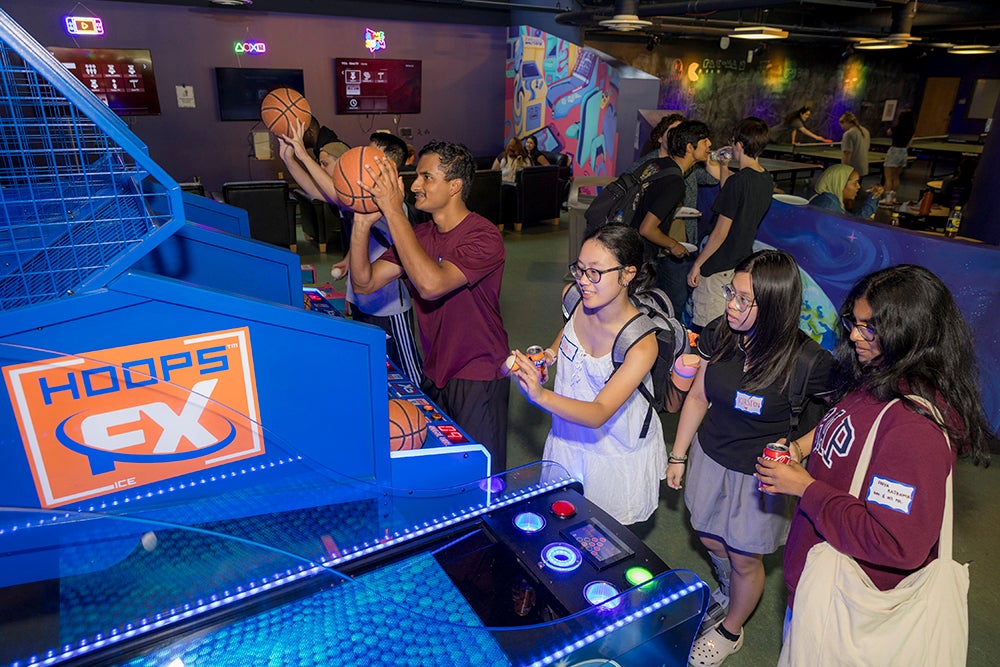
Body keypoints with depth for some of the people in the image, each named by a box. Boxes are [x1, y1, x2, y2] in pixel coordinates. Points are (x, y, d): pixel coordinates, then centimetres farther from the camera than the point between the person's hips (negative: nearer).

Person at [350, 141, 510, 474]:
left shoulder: (483, 237, -19)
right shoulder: (417, 234, 4)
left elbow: (431, 284, -34)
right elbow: (364, 283, -3)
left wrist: (394, 211, -30)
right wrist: (362, 222, -17)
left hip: (478, 377, -7)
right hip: (434, 375, 7)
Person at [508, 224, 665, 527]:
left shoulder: (642, 344, -31)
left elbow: (599, 414, -37)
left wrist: (542, 395, -51)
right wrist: (547, 357, -7)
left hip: (618, 455, -5)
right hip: (569, 435, 5)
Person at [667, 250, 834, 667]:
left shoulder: (808, 361, -26)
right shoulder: (719, 334, -14)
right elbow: (698, 396, -2)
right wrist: (678, 455, 5)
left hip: (760, 475, -4)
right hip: (709, 458, 4)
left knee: (743, 559, 16)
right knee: (711, 539, 24)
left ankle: (731, 631, 46)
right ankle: (728, 591, 59)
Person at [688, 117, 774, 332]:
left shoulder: (738, 181, -20)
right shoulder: (767, 181, 5)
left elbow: (721, 231, -19)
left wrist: (697, 264, -11)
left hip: (719, 268, -9)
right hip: (743, 264, 9)